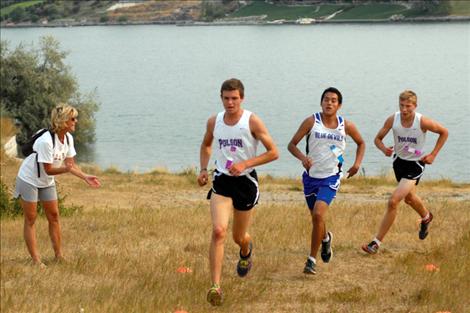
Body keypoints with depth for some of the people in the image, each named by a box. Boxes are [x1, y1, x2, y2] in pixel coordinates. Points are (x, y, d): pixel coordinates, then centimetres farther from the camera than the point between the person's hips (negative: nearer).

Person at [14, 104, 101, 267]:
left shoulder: (68, 138, -8)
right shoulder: (46, 141, -31)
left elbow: (70, 164, -2)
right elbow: (48, 169, -27)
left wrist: (86, 177, -14)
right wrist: (65, 169, -42)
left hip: (47, 181, 8)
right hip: (29, 179, -8)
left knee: (53, 216, 7)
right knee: (31, 219, -2)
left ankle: (59, 255, 13)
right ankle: (36, 260, -2)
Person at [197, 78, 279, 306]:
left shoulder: (252, 121, -11)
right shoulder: (214, 122, 1)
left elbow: (273, 153, -11)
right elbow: (206, 145, 22)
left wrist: (245, 164, -20)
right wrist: (203, 169, 6)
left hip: (246, 181, -1)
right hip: (222, 181, 2)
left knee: (239, 237, 13)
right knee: (219, 231, -20)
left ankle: (246, 251, 53)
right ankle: (215, 286, -21)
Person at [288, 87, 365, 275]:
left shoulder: (346, 126, -2)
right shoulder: (311, 122, -6)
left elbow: (361, 143, 17)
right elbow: (292, 144, -5)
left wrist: (357, 163, 1)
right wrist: (303, 157, -25)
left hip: (331, 177, -1)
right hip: (311, 176, 2)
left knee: (318, 215, -20)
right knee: (316, 217, 15)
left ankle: (312, 260, -9)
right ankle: (325, 238, 51)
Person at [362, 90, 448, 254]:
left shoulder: (423, 122, -23)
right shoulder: (392, 119, -16)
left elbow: (444, 132, -7)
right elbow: (378, 138, -5)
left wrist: (433, 155, -10)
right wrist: (384, 149, -27)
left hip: (415, 164, -5)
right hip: (399, 161, 5)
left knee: (393, 201, -18)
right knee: (409, 198, 29)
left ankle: (377, 242, -11)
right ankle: (426, 217, 63)